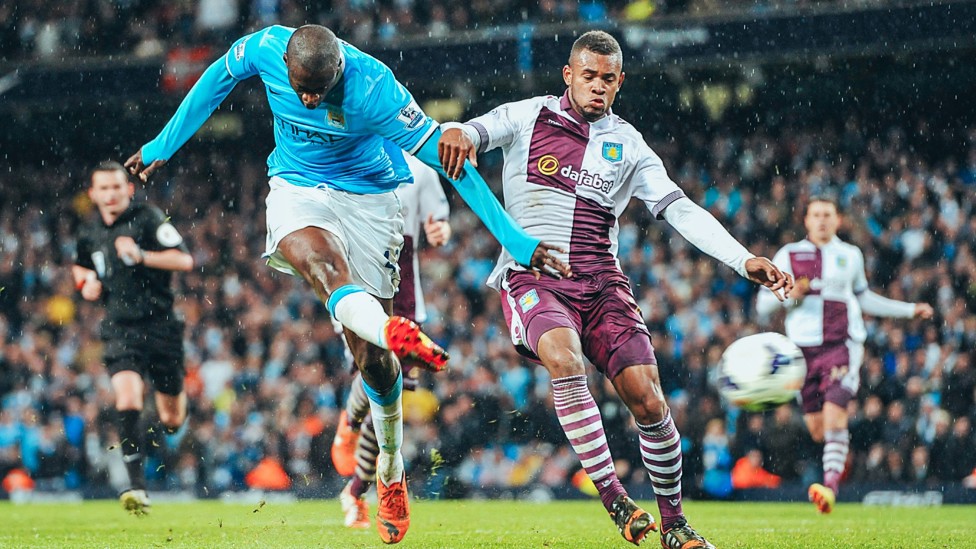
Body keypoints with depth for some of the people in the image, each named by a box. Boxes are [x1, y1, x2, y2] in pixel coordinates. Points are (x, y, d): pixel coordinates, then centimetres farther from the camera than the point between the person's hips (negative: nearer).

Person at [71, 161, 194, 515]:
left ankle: (178, 391, 49)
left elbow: (185, 260, -13)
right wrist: (86, 282, 8)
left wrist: (142, 256, -25)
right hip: (120, 329, 2)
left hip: (160, 324, -2)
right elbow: (79, 266, 31)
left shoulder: (148, 218, -6)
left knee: (171, 421, 9)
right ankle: (137, 488, -24)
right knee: (127, 397, -24)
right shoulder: (89, 233, 9)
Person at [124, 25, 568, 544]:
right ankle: (394, 332, -64)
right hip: (296, 188, 2)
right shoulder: (265, 49, -18)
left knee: (368, 352, -4)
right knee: (318, 260, -35)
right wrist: (163, 146, 17)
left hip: (365, 197, -2)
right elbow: (214, 84, 5)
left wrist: (517, 241, -27)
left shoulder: (373, 88, -28)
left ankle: (391, 474, 16)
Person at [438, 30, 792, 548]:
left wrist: (744, 260, -3)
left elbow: (681, 210, 9)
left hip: (600, 281, 3)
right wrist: (455, 134, -34)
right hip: (532, 276, -3)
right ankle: (614, 499, -31)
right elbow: (473, 133, -6)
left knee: (647, 399, -11)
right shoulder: (530, 117, 7)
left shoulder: (627, 145, 13)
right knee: (564, 358, -34)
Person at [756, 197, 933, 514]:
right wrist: (789, 295, -15)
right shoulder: (789, 256, 8)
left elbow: (863, 297, 28)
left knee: (835, 412, -20)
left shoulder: (850, 256, 13)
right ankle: (840, 456, 37)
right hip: (804, 348, 1)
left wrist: (910, 310, 29)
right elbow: (763, 306, 6)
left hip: (842, 346, -1)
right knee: (817, 430, 3)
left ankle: (831, 486, -23)